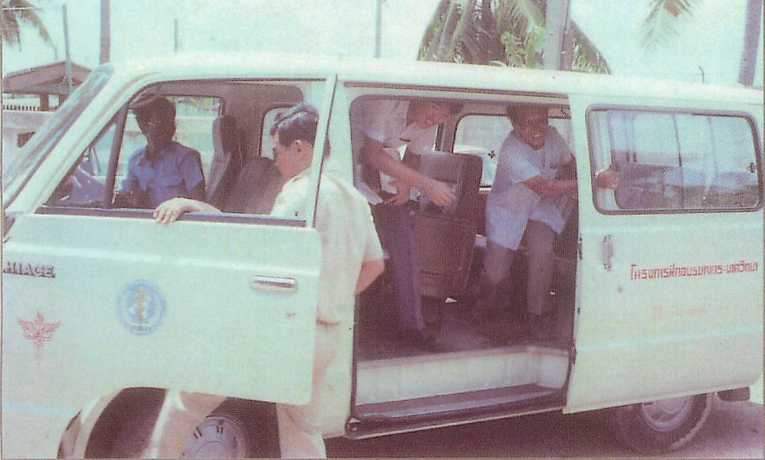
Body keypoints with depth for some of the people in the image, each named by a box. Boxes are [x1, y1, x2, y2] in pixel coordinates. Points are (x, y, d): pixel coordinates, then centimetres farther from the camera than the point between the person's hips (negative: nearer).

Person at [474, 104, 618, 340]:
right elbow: (544, 187, -43)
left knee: (543, 252, -25)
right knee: (495, 273, -9)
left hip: (541, 208, 4)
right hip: (507, 211, -3)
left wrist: (572, 187, -14)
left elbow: (569, 162, 7)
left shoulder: (551, 135, -15)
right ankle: (486, 297, 31)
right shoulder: (511, 152, -35)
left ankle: (537, 312, -3)